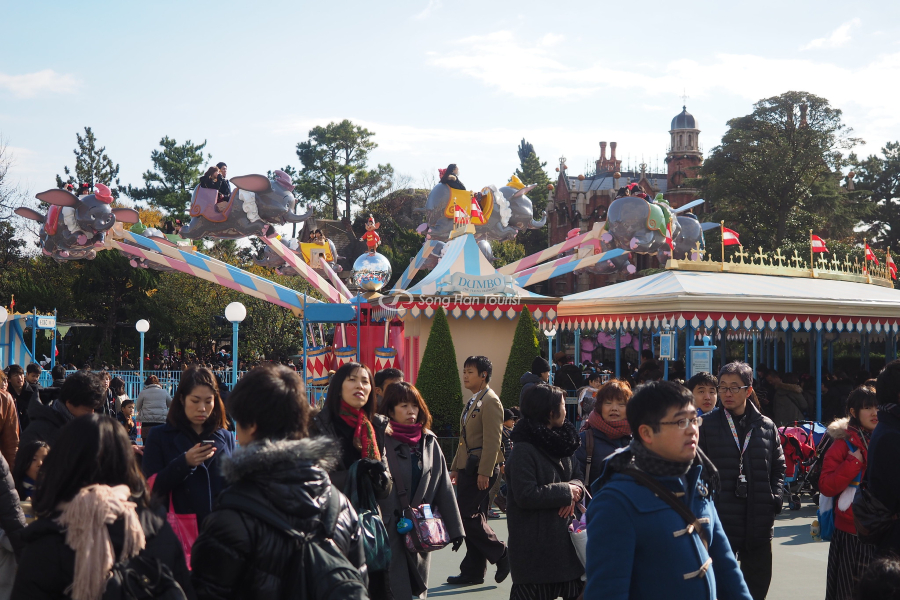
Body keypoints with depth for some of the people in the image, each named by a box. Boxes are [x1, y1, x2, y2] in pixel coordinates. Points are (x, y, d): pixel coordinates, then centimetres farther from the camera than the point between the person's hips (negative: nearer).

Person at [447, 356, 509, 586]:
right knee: (474, 519, 10)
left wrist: (484, 472, -21)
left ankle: (501, 555, 3)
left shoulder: (490, 401, -12)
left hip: (481, 469, -10)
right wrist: (456, 467, 20)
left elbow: (493, 439, -18)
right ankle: (473, 572, 13)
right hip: (468, 468, 10)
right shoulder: (472, 402, 18)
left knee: (467, 515, -11)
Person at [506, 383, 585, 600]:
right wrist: (565, 491, -14)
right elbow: (526, 495, -22)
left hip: (563, 537, 8)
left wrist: (575, 490, -8)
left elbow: (577, 476, 16)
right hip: (534, 544, -8)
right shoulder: (524, 451, -16)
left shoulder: (559, 442, 11)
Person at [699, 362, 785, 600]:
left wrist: (775, 498, 1)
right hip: (719, 521, -3)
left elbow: (779, 466, 15)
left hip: (759, 524, 3)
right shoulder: (707, 425, -1)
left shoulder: (766, 427, 8)